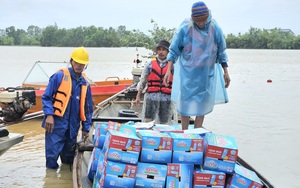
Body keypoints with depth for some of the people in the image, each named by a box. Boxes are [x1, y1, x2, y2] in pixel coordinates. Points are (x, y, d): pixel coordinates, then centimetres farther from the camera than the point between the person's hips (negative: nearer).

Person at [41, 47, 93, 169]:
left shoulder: (85, 83, 10)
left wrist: (86, 128, 14)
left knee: (69, 158, 15)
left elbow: (87, 108, 16)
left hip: (72, 129, 5)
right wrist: (49, 115, -18)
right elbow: (46, 97, -5)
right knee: (52, 156, -3)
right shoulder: (59, 76, -4)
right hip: (56, 125, -5)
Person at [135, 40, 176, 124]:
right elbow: (143, 81, 10)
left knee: (163, 123, 9)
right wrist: (138, 96, 10)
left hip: (166, 98, 0)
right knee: (148, 121, -4)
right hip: (151, 97, 0)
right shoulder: (150, 64, 6)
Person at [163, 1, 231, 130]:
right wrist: (169, 70, -10)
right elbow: (174, 50, -5)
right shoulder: (185, 28, -12)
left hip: (207, 74, 2)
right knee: (185, 104, 2)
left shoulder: (215, 29, -4)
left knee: (202, 105, 6)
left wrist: (225, 72, 8)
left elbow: (221, 52, 7)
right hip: (187, 72, -2)